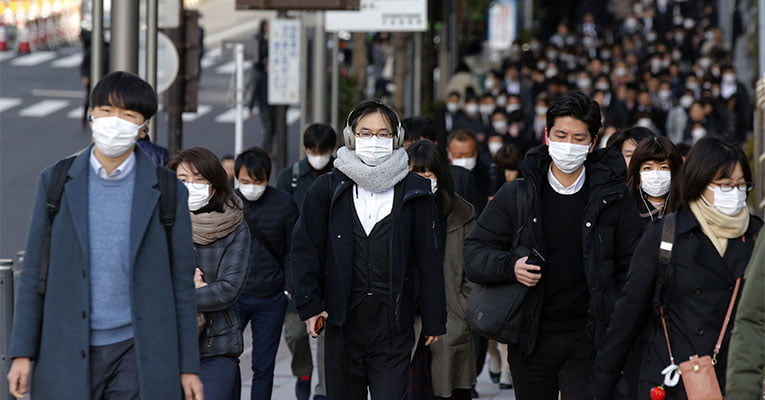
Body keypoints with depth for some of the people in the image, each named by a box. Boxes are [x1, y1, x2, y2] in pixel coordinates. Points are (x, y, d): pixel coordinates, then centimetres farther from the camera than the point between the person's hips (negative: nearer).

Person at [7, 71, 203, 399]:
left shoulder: (167, 190, 3)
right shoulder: (56, 182, 6)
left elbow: (181, 283, 6)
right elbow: (34, 273, 8)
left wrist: (188, 367, 4)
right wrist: (22, 353, 2)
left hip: (137, 355, -1)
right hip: (67, 357, 1)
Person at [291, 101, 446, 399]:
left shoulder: (414, 193, 5)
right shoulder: (327, 189, 5)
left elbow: (428, 258, 7)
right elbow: (305, 248, 7)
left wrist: (434, 319, 5)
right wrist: (309, 305, -1)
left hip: (394, 325, -1)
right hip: (343, 322, 2)